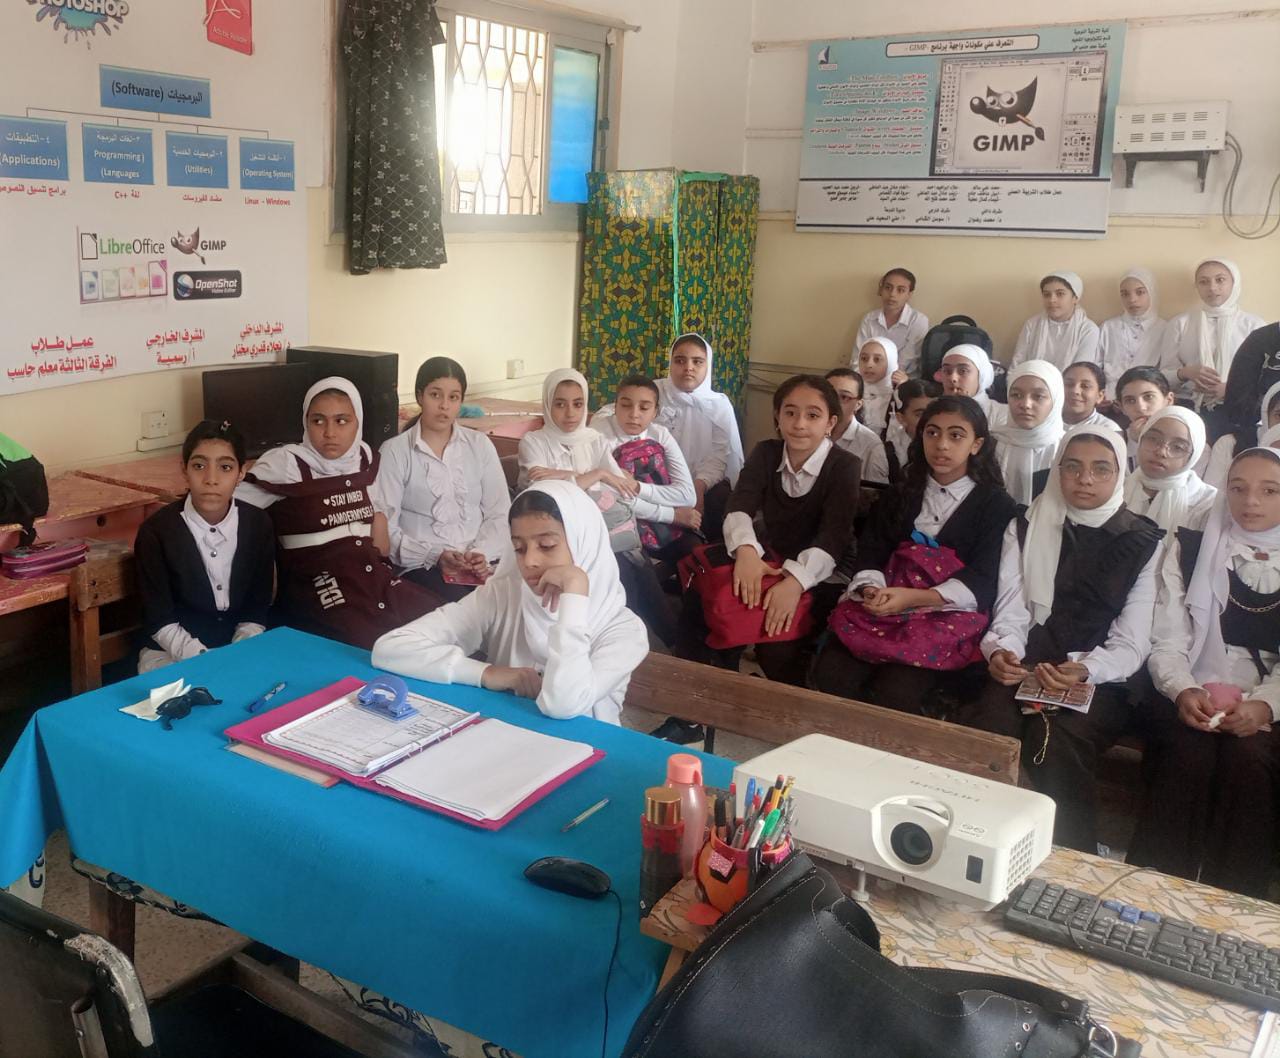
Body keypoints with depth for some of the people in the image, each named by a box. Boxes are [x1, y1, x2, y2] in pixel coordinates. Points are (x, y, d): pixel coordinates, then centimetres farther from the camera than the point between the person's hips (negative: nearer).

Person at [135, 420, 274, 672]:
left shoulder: (259, 525, -4)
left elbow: (257, 610, 1)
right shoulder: (156, 531, -11)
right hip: (171, 654, -2)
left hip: (240, 649, 3)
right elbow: (159, 621, -9)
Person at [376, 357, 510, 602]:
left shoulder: (480, 445, 13)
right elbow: (384, 526, -4)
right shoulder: (394, 451, 2)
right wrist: (434, 555, -16)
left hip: (479, 561, 3)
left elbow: (500, 513, 9)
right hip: (423, 564, -3)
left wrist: (482, 552, -9)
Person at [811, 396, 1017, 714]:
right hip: (885, 609, 4)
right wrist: (872, 590, -16)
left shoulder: (997, 505, 6)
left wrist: (912, 598, -22)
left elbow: (981, 581, -6)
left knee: (896, 692, -29)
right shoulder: (900, 496, 19)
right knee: (831, 675, -22)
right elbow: (870, 553, 8)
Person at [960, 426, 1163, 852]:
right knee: (987, 729, -31)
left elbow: (1132, 644, 0)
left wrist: (1086, 670, -21)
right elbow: (1011, 613, 7)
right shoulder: (1025, 529, 14)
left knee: (1053, 739, -33)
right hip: (1027, 670, 2)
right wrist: (1001, 651, -17)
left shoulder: (1146, 544, 7)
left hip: (1102, 683, -1)